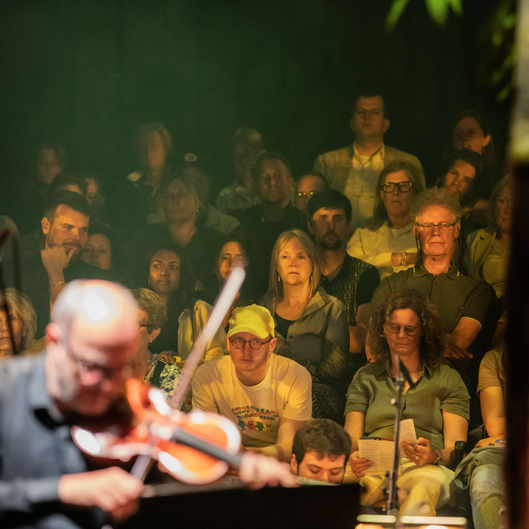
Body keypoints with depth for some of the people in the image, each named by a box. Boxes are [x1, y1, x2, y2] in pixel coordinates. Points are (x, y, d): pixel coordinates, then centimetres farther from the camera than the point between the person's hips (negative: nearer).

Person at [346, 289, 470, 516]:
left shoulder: (448, 380, 20)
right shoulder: (365, 378, 25)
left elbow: (456, 448, 11)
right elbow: (351, 439, 15)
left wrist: (435, 455, -15)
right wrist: (353, 457, -12)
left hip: (428, 469, -1)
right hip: (373, 468, 1)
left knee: (427, 483, -43)